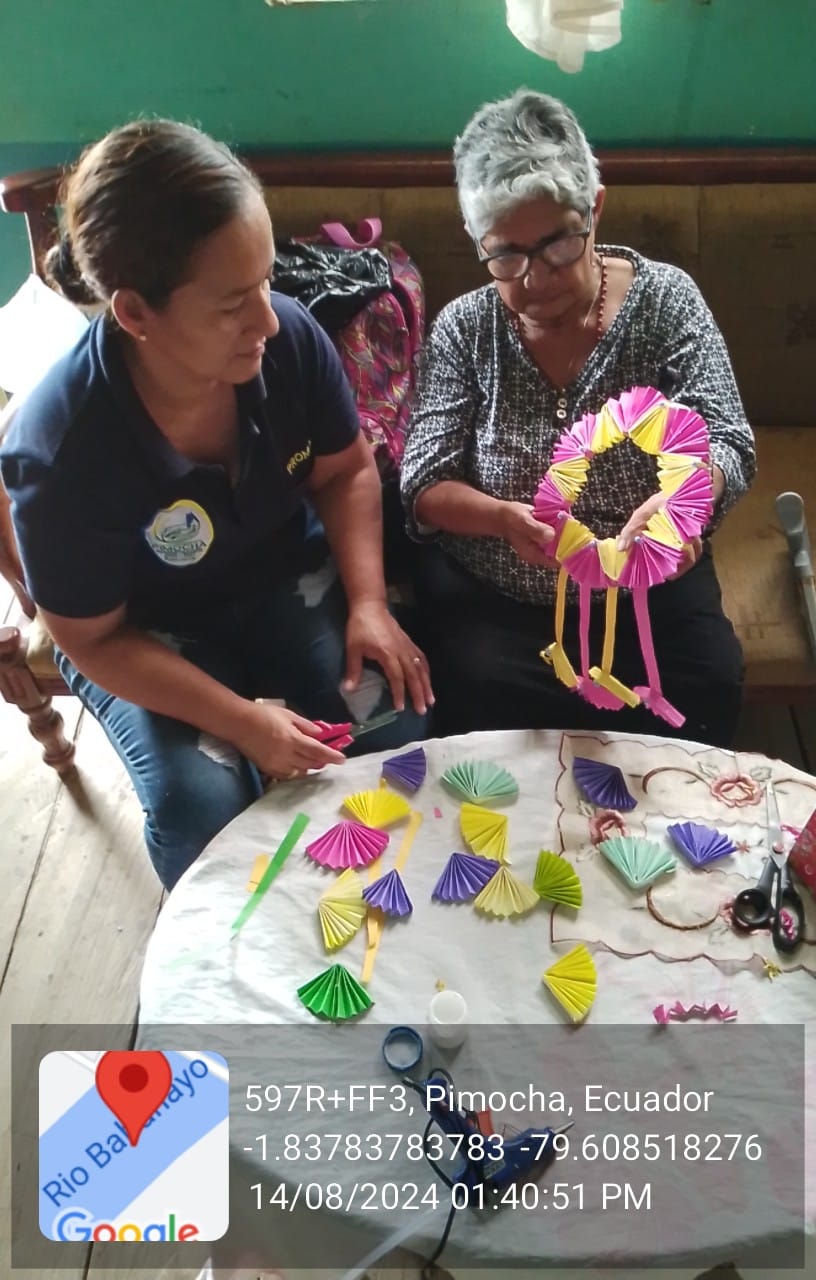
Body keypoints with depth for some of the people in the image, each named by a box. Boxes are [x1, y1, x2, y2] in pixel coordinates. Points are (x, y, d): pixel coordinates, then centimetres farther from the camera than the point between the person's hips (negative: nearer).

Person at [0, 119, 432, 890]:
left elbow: (346, 471, -3)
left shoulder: (290, 338, -23)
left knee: (396, 722, -17)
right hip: (146, 631, -2)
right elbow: (92, 641, -18)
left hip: (287, 573, 3)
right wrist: (241, 719, -25)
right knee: (204, 808, -22)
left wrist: (368, 603, -16)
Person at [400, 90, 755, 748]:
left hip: (648, 586, 1)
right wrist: (502, 517, -30)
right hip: (488, 598, 0)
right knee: (480, 696, -26)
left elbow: (729, 446, -11)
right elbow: (424, 487, -8)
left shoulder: (666, 300, -5)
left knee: (706, 695, -23)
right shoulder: (463, 329, -4)